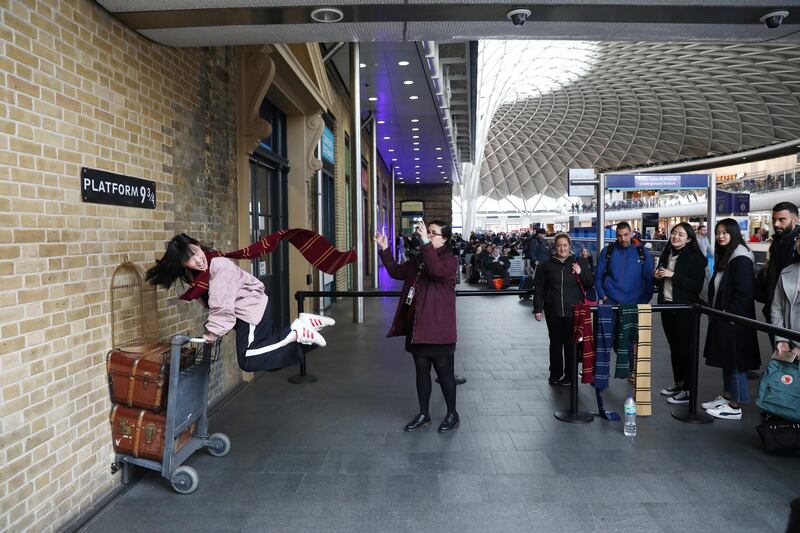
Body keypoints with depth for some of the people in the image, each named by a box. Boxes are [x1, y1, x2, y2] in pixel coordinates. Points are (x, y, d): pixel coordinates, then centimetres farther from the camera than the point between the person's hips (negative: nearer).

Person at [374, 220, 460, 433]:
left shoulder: (449, 259, -10)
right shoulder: (417, 260, 14)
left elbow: (437, 271, -31)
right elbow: (397, 271, 15)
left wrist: (426, 244, -36)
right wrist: (384, 250, 6)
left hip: (438, 329, -7)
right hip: (416, 327, 7)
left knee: (444, 371, 5)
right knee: (421, 370, 15)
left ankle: (452, 414, 23)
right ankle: (423, 414, 28)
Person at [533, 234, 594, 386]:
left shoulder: (580, 263, 4)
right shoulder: (546, 265, 5)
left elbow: (591, 283, 5)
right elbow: (539, 289, 6)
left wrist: (581, 273, -12)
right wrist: (537, 309, 1)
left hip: (573, 312, -1)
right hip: (553, 312, 1)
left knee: (571, 344, 4)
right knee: (555, 343, 10)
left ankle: (570, 375, 17)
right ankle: (555, 373, 22)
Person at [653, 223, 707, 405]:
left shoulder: (695, 257, -9)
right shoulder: (666, 254, 11)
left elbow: (697, 286, -16)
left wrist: (673, 275, -21)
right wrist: (658, 277, 0)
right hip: (666, 306, 7)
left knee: (684, 347, -1)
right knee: (673, 346, 14)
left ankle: (687, 390, 7)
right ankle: (677, 383, 26)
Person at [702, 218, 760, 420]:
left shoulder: (741, 259, -16)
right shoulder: (723, 256, 13)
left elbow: (744, 292, -20)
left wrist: (727, 314, -16)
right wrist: (713, 309, 11)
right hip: (721, 319, 9)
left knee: (735, 360, -1)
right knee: (725, 358, 16)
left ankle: (735, 406, 7)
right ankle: (726, 396, 27)